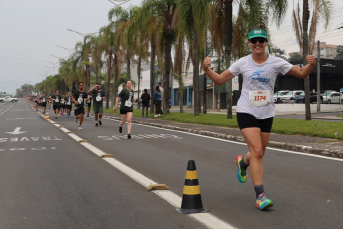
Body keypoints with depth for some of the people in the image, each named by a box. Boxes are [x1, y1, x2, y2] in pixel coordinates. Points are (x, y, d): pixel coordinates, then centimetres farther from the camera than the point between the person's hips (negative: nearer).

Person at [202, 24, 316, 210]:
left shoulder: (276, 62, 0)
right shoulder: (243, 63, 0)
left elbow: (302, 74, 1)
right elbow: (220, 80, 3)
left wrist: (311, 64, -19)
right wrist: (207, 69, -15)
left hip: (266, 114, 3)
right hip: (246, 112, -2)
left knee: (258, 154, 13)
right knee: (257, 152, -17)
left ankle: (242, 162, 50)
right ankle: (260, 196, -12)